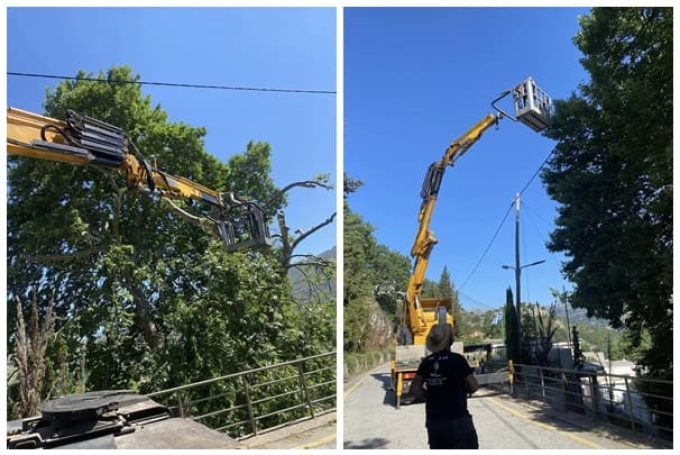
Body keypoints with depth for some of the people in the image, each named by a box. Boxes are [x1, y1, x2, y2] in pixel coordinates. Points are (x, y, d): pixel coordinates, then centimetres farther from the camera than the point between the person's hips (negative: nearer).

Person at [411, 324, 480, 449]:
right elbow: (473, 386, -9)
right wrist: (463, 392, 10)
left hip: (433, 419, 5)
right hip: (457, 418, -5)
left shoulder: (427, 362, 2)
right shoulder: (457, 359, -12)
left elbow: (415, 387, 2)